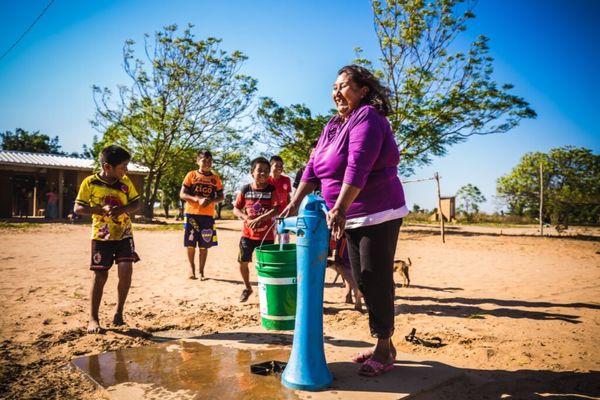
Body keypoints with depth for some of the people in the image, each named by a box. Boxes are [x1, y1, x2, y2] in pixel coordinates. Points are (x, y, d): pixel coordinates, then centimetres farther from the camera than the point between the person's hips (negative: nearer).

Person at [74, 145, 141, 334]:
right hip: (101, 236, -2)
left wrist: (122, 209, -17)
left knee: (126, 271, -12)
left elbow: (136, 203, 4)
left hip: (124, 234, 2)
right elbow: (78, 208, -6)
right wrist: (102, 209, -21)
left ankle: (119, 310, 10)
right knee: (100, 275, 1)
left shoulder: (125, 182, -1)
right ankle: (93, 319, 15)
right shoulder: (90, 182, -9)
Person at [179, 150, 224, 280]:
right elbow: (182, 194, -2)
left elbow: (221, 197, 9)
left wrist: (210, 201, -12)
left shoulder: (215, 178, 7)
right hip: (192, 214, -1)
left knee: (204, 246, 3)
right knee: (191, 244, 4)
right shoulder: (191, 175, 1)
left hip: (208, 215, 1)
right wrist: (198, 199, -18)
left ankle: (201, 271, 14)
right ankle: (192, 267, 23)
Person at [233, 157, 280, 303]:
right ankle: (247, 288, 29)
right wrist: (247, 218, -14)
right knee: (243, 261, 6)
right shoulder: (245, 189, 0)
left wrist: (259, 219, -27)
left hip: (266, 234, -2)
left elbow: (275, 210, -15)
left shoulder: (272, 190, -5)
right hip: (247, 233, 3)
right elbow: (236, 209, 3)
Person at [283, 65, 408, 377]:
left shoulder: (367, 118, -13)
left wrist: (340, 208, -34)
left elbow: (358, 166, -27)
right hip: (352, 218, 9)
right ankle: (382, 345, 27)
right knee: (363, 281, 13)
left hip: (379, 215, -9)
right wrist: (295, 202, 3)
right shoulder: (333, 125, 13)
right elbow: (313, 167, 10)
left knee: (377, 281, -2)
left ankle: (385, 350, 13)